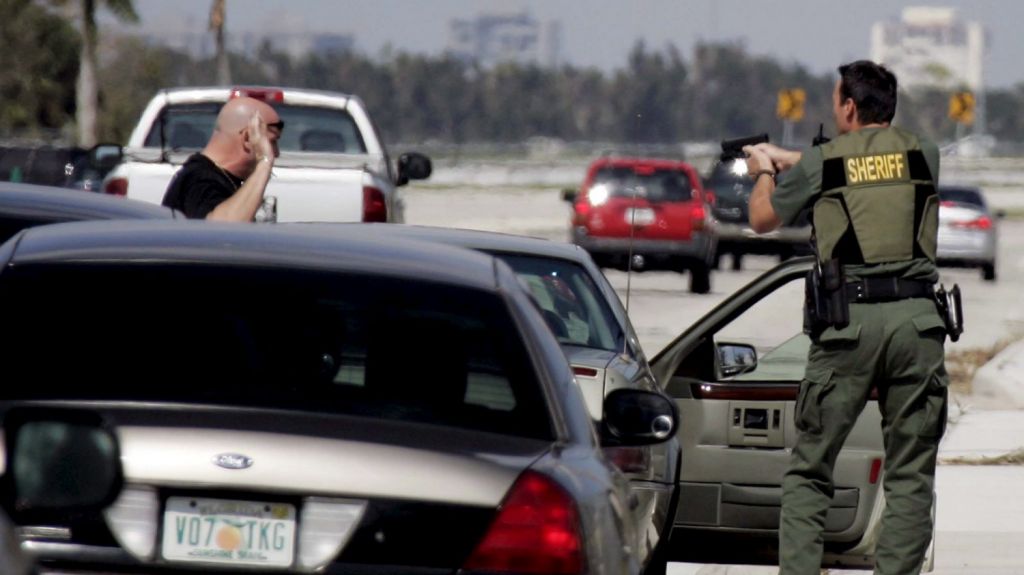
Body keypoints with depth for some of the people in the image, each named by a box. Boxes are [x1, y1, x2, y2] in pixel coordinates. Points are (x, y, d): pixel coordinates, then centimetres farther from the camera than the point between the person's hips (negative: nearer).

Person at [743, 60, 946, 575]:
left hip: (849, 320, -2)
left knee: (809, 469, 9)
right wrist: (785, 159, 42)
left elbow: (762, 219, 19)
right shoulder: (922, 155, 10)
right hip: (917, 319, 2)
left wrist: (765, 172, 41)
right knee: (910, 474, 5)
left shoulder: (820, 164, 3)